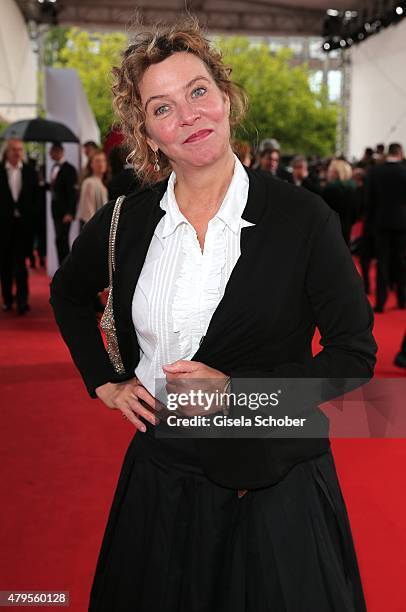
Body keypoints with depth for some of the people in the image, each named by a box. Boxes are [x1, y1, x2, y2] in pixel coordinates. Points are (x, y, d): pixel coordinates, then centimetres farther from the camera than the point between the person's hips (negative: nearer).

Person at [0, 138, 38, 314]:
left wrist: (31, 215, -1)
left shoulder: (30, 172, 5)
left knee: (20, 262, -6)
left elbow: (35, 197, 7)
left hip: (23, 223, 0)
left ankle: (22, 299, -5)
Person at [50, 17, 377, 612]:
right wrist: (106, 381, 7)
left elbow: (355, 355, -9)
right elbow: (68, 294, 18)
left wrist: (236, 388, -18)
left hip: (275, 489, -3)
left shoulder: (302, 217, -12)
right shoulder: (128, 220, -2)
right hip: (160, 474, 3)